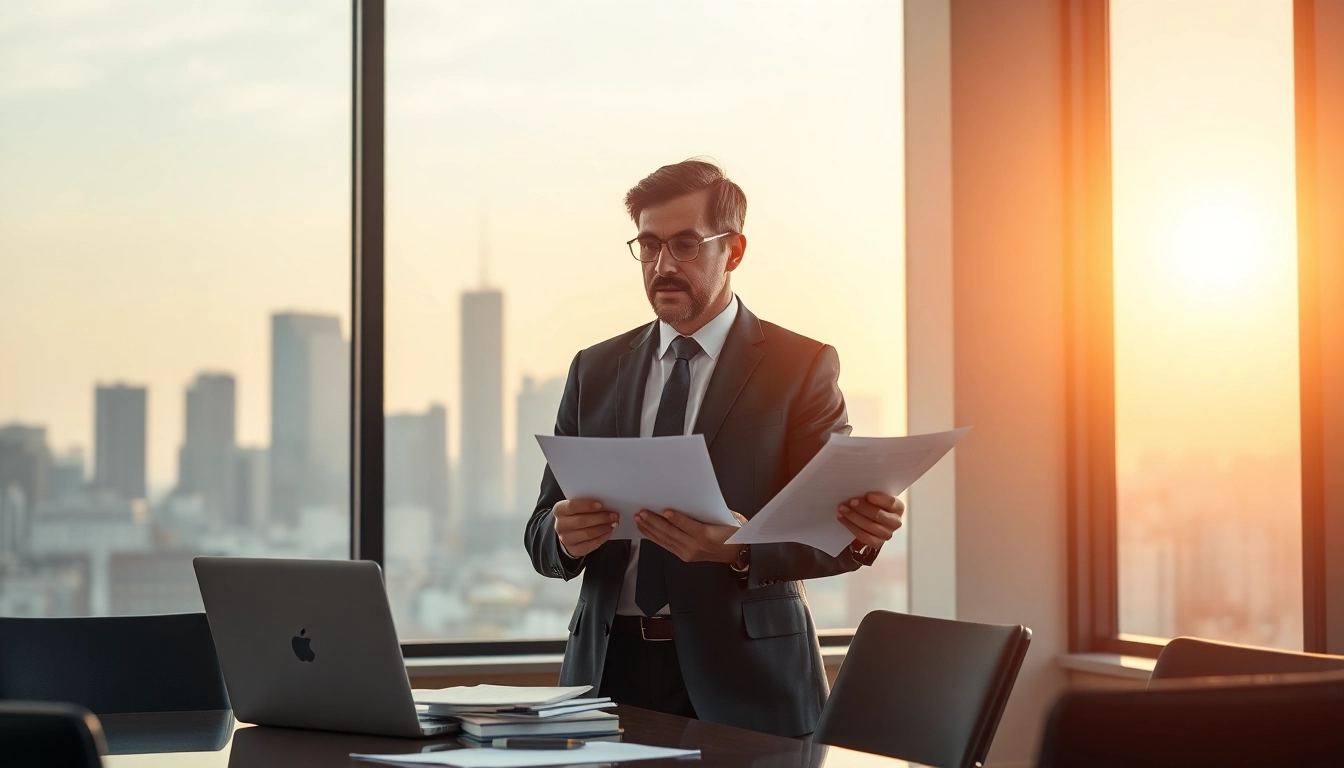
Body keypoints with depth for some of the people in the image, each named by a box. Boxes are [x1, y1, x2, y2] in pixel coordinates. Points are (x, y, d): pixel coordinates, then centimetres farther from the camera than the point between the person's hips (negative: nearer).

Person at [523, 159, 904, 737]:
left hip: (746, 680, -3)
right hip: (609, 667, 3)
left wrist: (744, 549, -27)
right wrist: (564, 534, -14)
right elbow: (541, 533, 10)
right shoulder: (594, 370, 12)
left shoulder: (802, 366, 1)